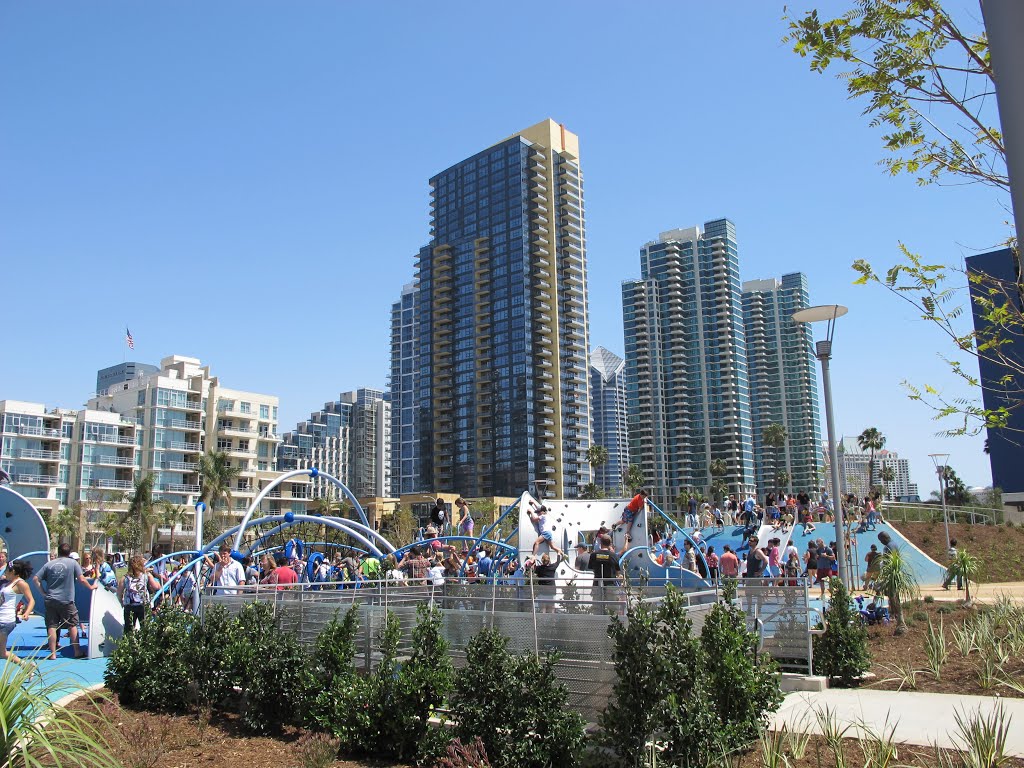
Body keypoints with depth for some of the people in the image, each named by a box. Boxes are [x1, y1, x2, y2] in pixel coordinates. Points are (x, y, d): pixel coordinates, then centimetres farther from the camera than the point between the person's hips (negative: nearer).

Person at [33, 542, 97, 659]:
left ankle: (53, 653, 7)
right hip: (66, 601, -2)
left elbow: (36, 579, 0)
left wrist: (43, 592, 7)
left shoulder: (49, 564, 5)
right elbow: (82, 580, -4)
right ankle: (77, 652, 11)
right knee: (73, 625, 8)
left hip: (50, 600, 2)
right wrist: (91, 587, 12)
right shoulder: (73, 563, -2)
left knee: (51, 626, 6)